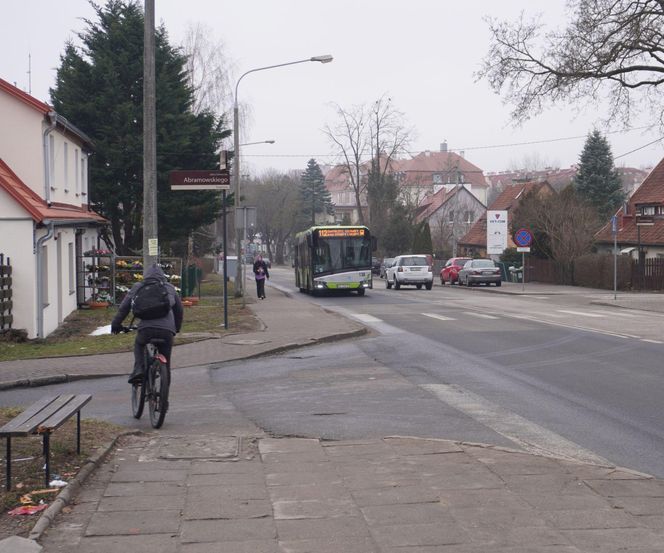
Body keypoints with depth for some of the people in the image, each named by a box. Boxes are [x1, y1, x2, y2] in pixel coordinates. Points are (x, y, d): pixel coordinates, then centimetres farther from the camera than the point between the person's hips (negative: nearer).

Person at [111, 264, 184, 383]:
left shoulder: (138, 287, 17)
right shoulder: (170, 288, 25)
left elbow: (124, 307, 16)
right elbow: (179, 309, 32)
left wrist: (116, 324, 28)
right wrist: (176, 328, 46)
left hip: (146, 327, -1)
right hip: (167, 330, 1)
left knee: (139, 345, 30)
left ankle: (138, 370, 8)